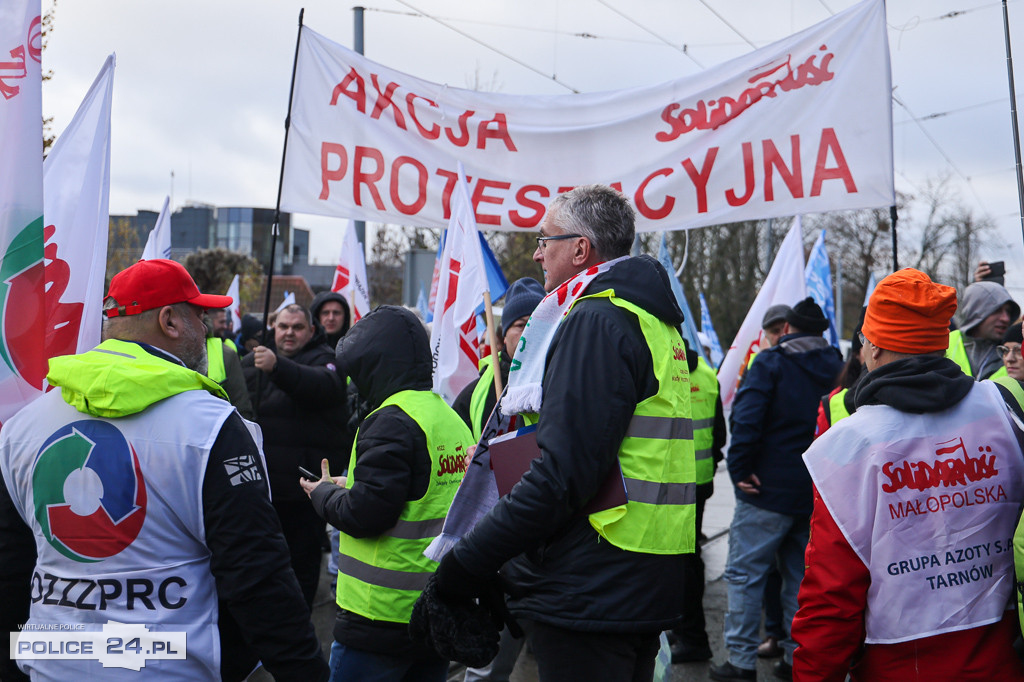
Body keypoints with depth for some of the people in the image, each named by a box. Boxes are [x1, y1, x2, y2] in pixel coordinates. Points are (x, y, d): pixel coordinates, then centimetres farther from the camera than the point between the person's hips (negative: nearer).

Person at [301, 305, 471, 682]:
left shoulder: (392, 421, -16)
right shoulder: (452, 418, 10)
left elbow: (366, 514, -21)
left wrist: (323, 494, -1)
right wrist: (347, 488, 13)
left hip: (384, 618, -8)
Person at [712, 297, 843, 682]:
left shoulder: (771, 363, -7)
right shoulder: (837, 368, 10)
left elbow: (746, 418, -19)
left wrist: (739, 470, -11)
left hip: (768, 491, -6)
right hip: (817, 494, 6)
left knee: (745, 572, 1)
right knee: (801, 574, 15)